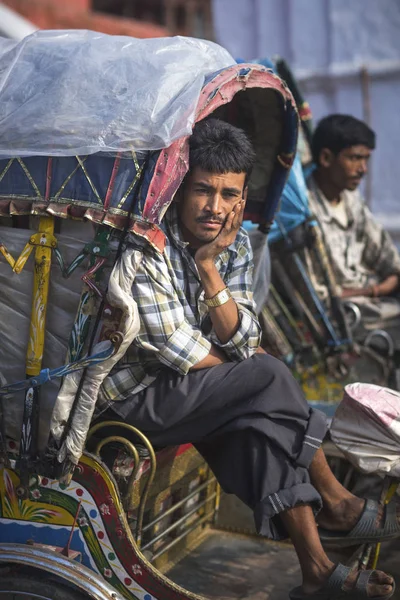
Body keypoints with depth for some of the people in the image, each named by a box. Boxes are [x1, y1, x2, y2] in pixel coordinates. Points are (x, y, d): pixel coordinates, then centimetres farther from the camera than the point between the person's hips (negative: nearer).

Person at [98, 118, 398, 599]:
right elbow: (179, 352, -22)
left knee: (263, 418, -15)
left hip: (189, 392, 7)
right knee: (269, 378, -20)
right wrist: (255, 372, -7)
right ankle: (334, 505, -5)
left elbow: (242, 341, -8)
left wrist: (208, 266, -21)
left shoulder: (234, 243, -2)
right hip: (134, 398, -7)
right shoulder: (150, 247, -22)